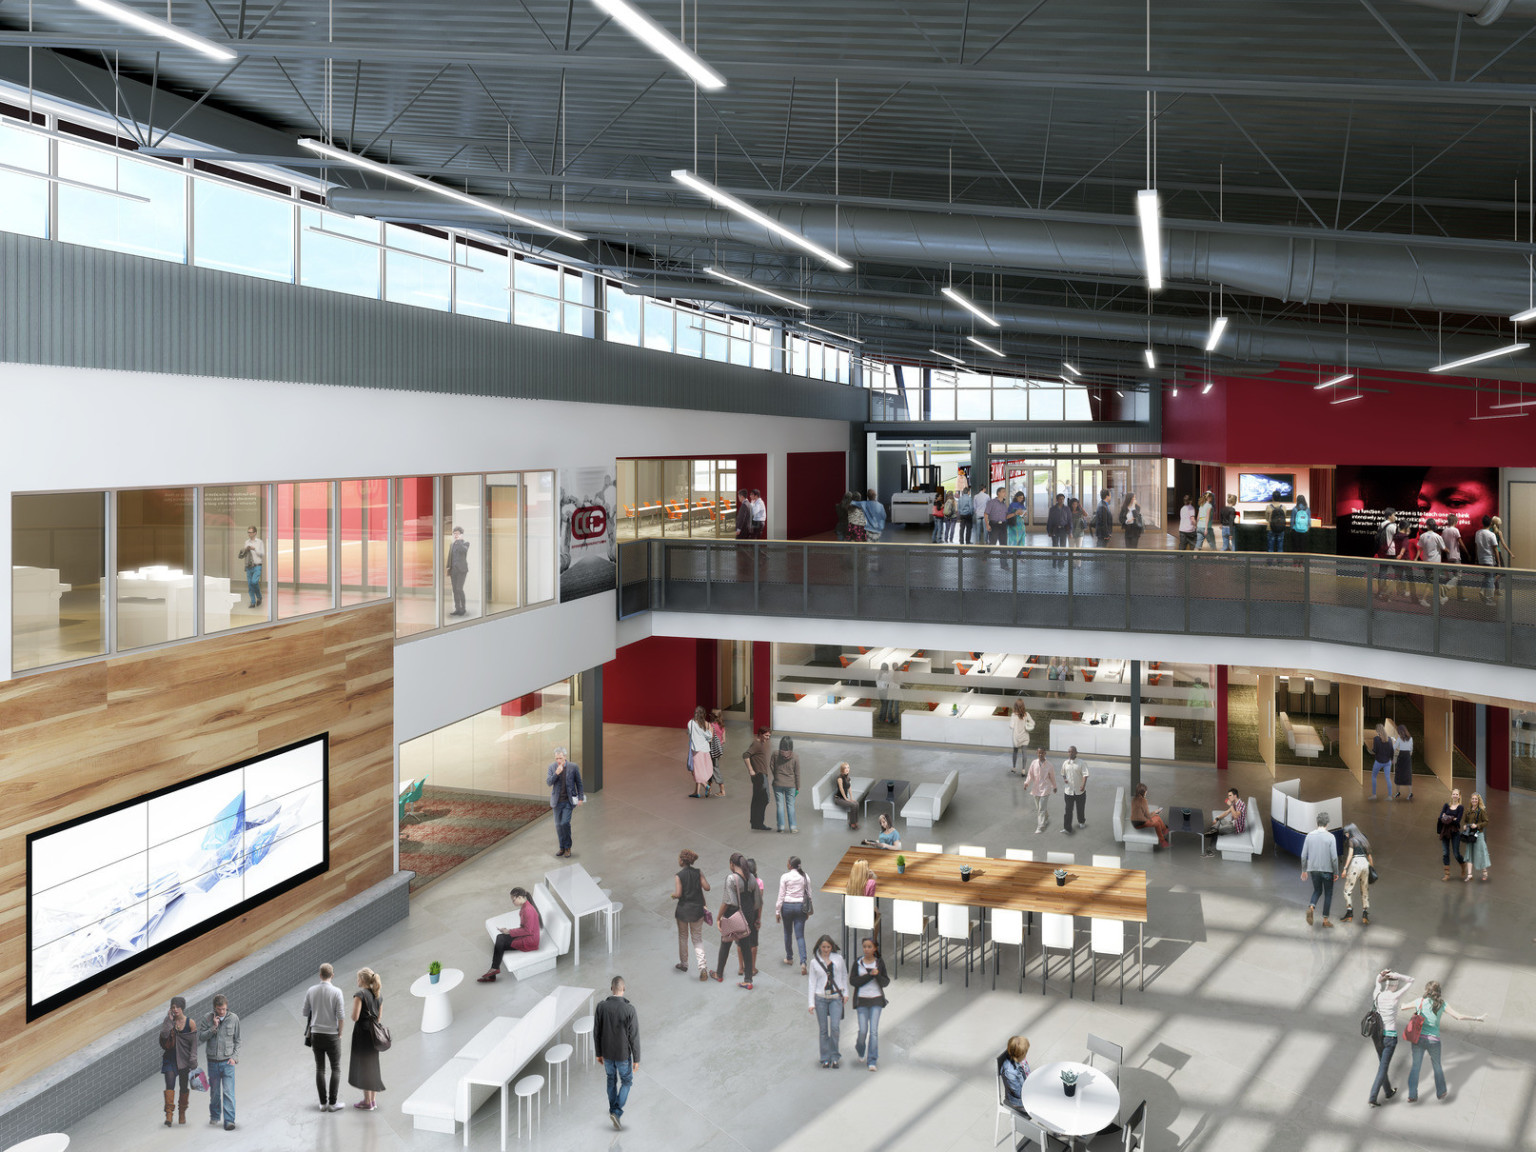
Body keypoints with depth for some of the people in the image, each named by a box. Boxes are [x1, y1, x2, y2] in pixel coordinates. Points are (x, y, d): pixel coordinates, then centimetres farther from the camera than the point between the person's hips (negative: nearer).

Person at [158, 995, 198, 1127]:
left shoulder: (191, 1023, -4)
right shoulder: (169, 1021, 1)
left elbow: (194, 1043, -4)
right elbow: (164, 1034, -16)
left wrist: (193, 1059, -9)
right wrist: (169, 1021, -19)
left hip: (184, 1059, -1)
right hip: (170, 1058, 1)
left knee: (184, 1086, 7)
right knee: (170, 1084, -12)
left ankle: (182, 1113, 23)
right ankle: (168, 1114, -15)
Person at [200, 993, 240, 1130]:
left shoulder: (234, 1018, -2)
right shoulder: (208, 1018, -1)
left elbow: (237, 1041, 5)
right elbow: (201, 1037, -5)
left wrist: (234, 1057, -4)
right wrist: (213, 1027, -16)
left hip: (228, 1062, -1)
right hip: (213, 1061, 2)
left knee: (228, 1092, -9)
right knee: (214, 1092, 12)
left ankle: (229, 1121, -9)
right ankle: (215, 1116, 32)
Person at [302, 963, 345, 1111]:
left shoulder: (311, 991, -1)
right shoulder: (336, 992, -12)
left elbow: (305, 1012, 6)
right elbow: (340, 1015, -14)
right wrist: (340, 1033, -1)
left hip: (316, 1034, 3)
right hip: (331, 1035, -3)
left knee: (320, 1069, 10)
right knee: (336, 1069, 6)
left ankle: (323, 1103, 9)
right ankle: (332, 1103, 2)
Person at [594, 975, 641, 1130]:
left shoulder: (601, 1007, -17)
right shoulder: (630, 1009, -27)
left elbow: (597, 1033, -6)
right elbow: (634, 1037, -20)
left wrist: (598, 1053, 10)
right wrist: (637, 1059, -8)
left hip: (607, 1053, 3)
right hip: (623, 1054, -3)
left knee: (612, 1079, 28)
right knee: (626, 1081, 20)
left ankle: (613, 1109, 43)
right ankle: (616, 1112, 7)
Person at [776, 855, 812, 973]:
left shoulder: (785, 877, -9)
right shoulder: (805, 877, 1)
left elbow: (781, 896, -7)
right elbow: (808, 894, 6)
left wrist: (777, 912, 0)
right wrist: (808, 910, 17)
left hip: (787, 906, -2)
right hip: (800, 906, 2)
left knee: (788, 933, 18)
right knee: (800, 936, 1)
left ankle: (789, 958, 32)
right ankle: (803, 962, -15)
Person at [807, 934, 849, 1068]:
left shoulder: (838, 958, 5)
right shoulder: (814, 962, 3)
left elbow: (844, 975, 15)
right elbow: (812, 982, 3)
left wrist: (845, 993, 9)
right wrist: (811, 1003, -1)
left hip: (836, 997, 0)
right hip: (820, 998, 0)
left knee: (835, 1027, -12)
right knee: (823, 1029, 2)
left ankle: (834, 1057, 3)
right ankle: (826, 1058, 12)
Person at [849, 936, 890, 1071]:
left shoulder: (880, 962, 1)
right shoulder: (858, 962, -1)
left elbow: (886, 982, 2)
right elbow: (852, 981, -9)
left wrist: (877, 975, -19)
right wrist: (870, 975, -17)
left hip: (876, 1000, 0)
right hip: (861, 999, 0)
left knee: (874, 1030, -8)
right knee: (863, 1030, -3)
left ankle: (872, 1061, -1)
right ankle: (860, 1048, 30)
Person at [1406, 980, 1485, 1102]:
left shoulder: (1420, 1001, 1)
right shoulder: (1442, 1004, -1)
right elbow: (1459, 1016, -1)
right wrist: (1476, 1018, 11)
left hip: (1418, 1038, 0)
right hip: (1433, 1040, 0)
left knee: (1415, 1066, 8)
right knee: (1437, 1067, 20)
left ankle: (1412, 1095, 6)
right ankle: (1441, 1093, 35)